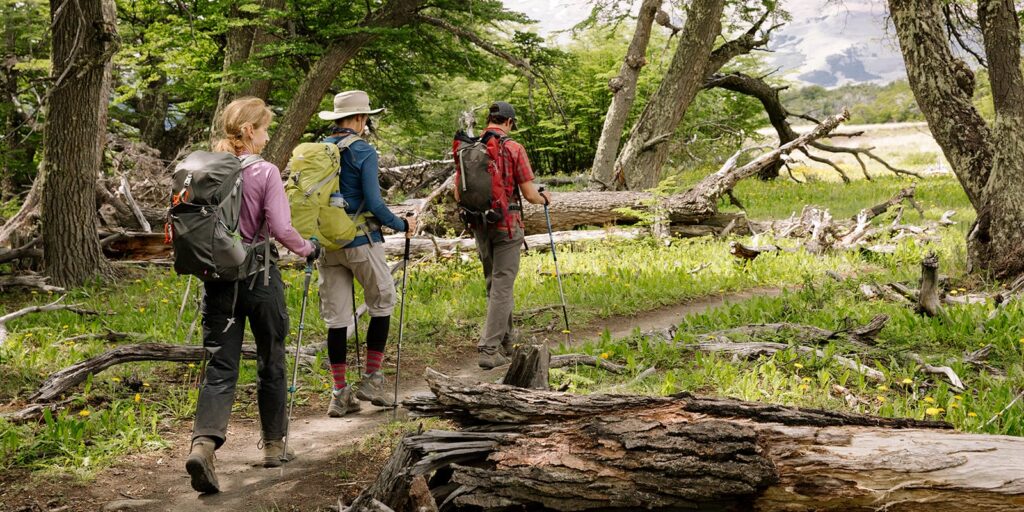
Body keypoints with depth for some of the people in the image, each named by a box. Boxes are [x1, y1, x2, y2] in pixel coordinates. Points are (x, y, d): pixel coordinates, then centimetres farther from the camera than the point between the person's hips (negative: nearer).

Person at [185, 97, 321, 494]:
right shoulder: (265, 173, -11)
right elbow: (281, 230, -17)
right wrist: (308, 249, 2)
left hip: (217, 278, 3)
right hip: (259, 277, -3)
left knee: (220, 367, 2)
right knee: (271, 364, 14)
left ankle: (203, 443, -20)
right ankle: (274, 446, 26)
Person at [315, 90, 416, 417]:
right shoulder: (363, 152, -9)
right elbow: (373, 203, -13)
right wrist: (402, 225, 1)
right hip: (361, 242, -5)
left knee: (336, 317, 7)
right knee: (382, 305, 13)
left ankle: (340, 393, 10)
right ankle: (371, 380, 12)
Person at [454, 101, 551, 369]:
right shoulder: (513, 149, -11)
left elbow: (458, 194, 7)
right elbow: (528, 193, -10)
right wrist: (544, 198, 12)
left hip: (479, 225, 5)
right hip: (506, 225, -5)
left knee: (494, 283, 19)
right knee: (501, 286, -2)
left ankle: (506, 339, 28)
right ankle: (490, 350, -6)